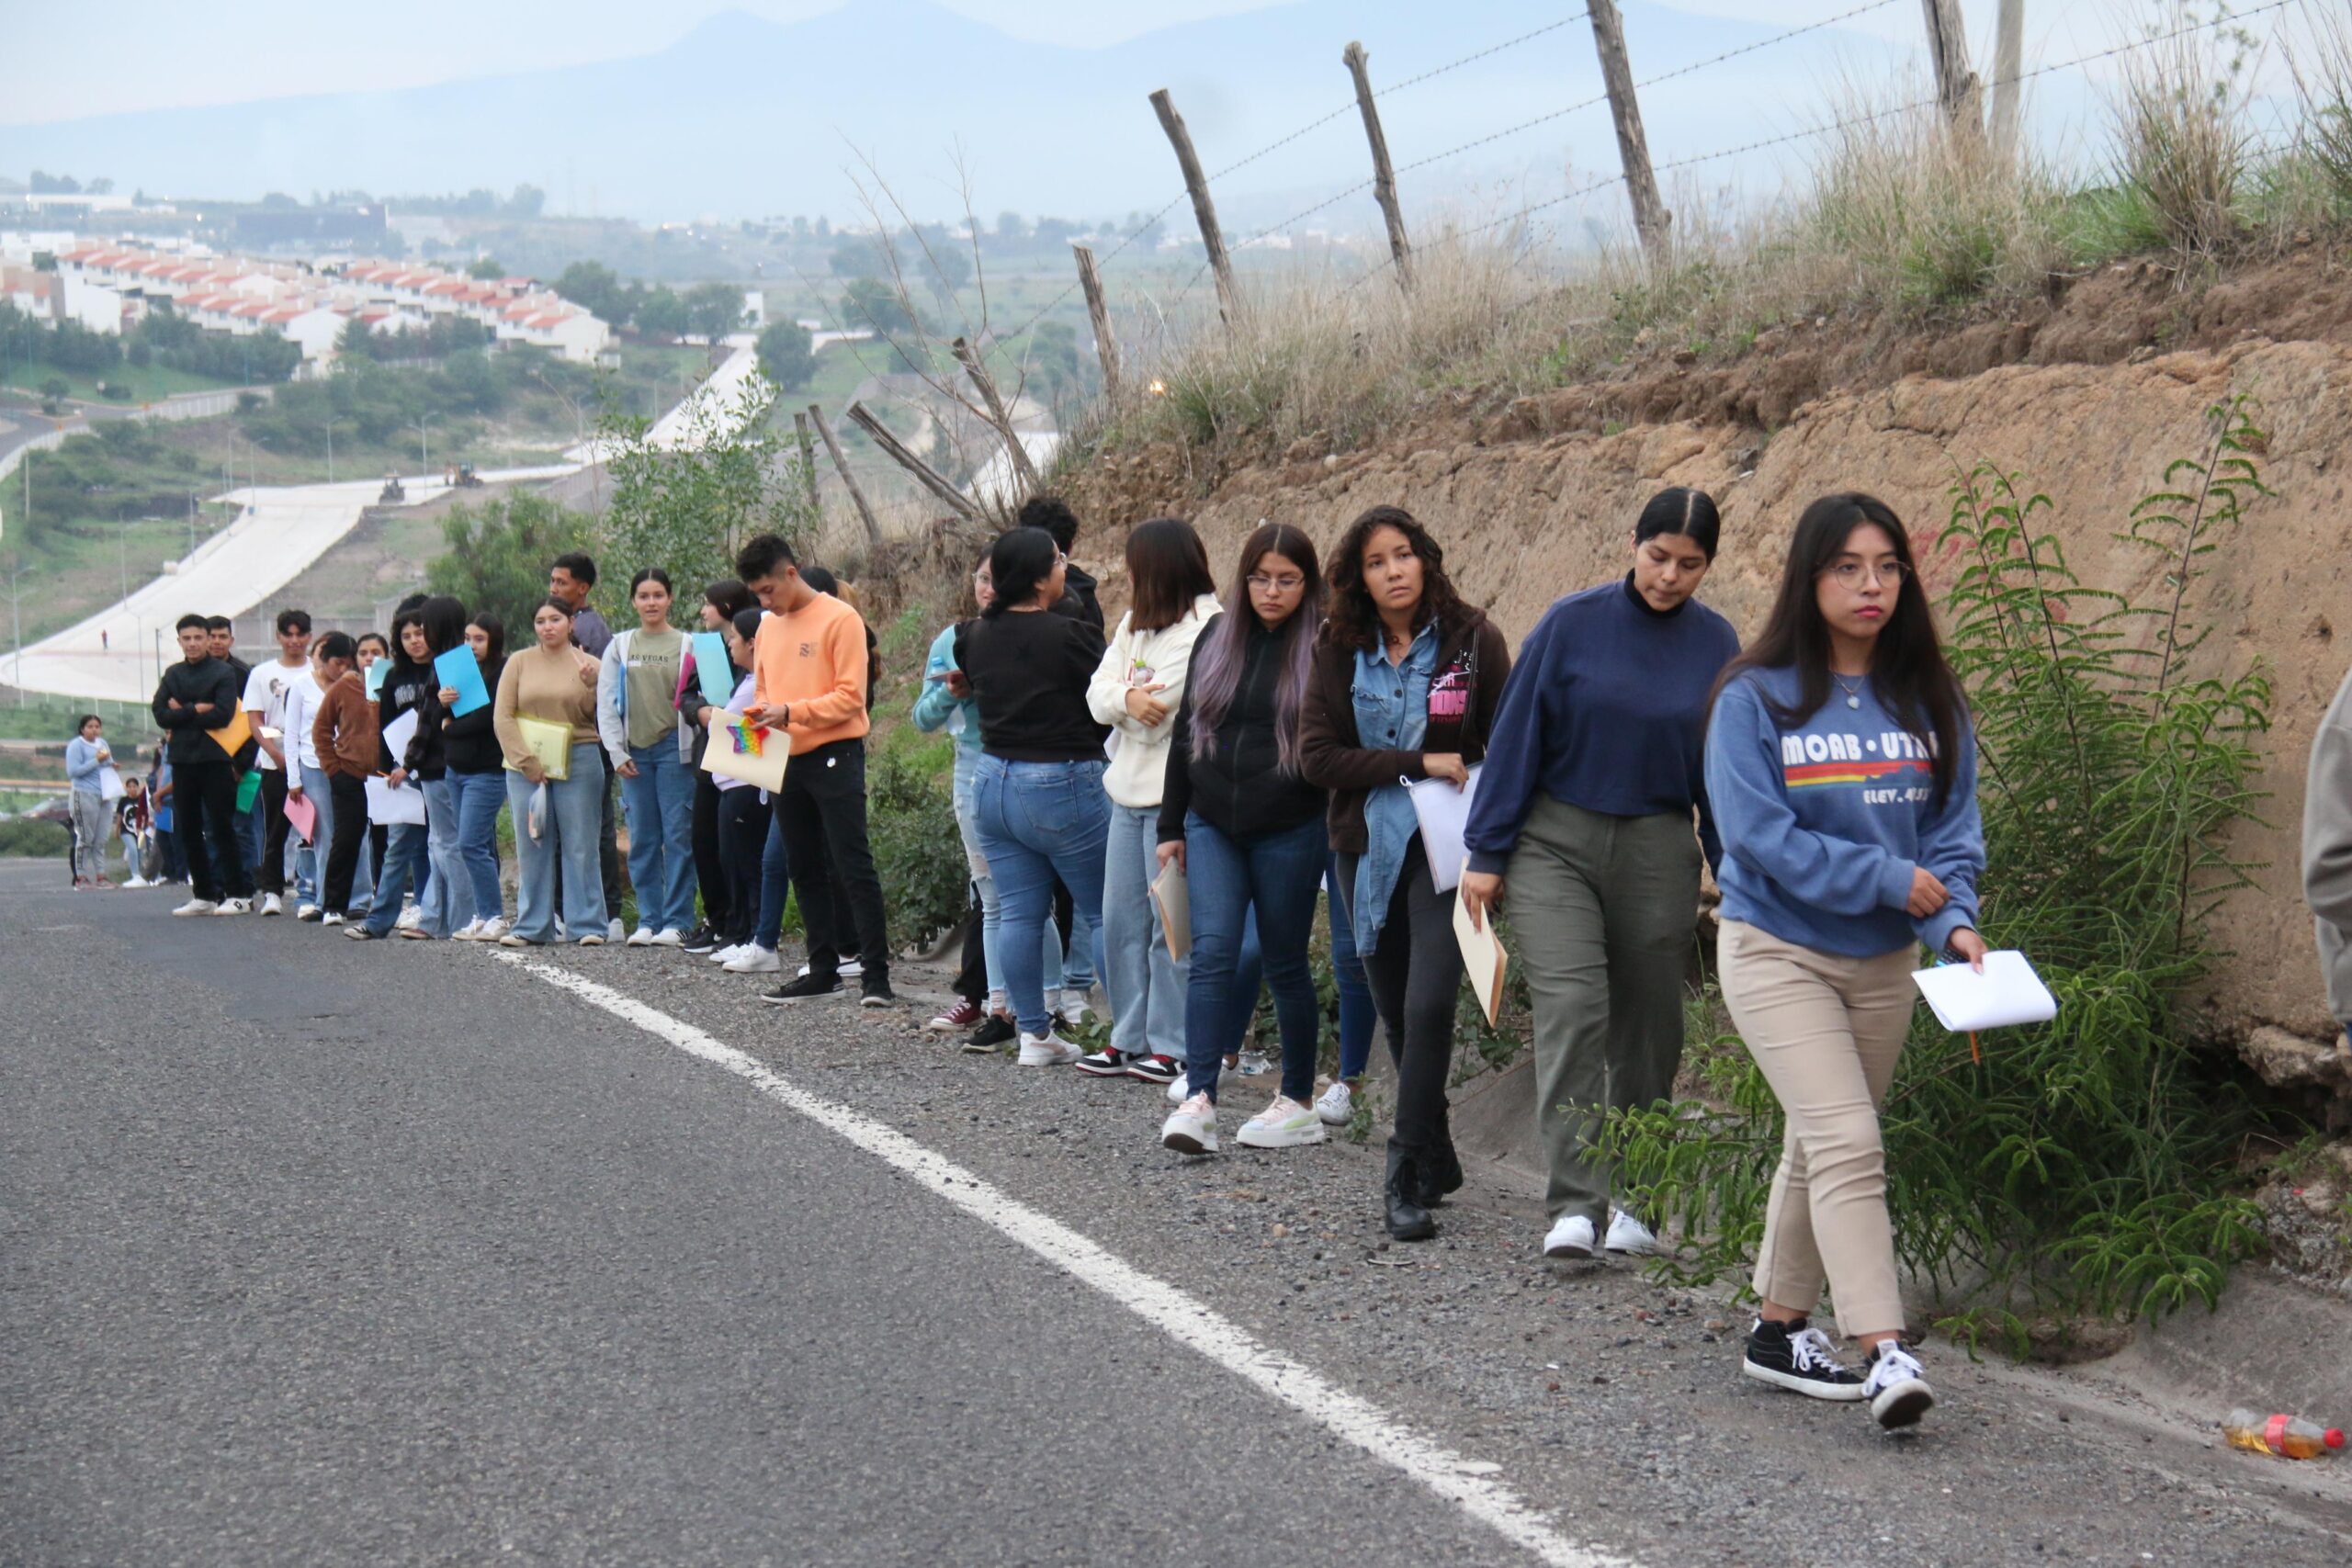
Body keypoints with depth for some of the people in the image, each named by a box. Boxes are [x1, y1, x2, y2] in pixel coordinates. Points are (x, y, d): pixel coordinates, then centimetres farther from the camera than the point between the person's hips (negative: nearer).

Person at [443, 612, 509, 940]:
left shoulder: (503, 673, -8)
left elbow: (487, 718, -17)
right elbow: (442, 720, 15)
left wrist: (450, 726, -2)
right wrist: (443, 703, -8)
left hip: (487, 771, -7)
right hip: (456, 769, 7)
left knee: (470, 845, -13)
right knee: (480, 847, 8)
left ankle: (495, 917, -8)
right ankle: (482, 916, 10)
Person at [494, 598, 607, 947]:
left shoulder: (587, 664, 6)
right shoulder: (519, 662, 7)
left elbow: (592, 717, 0)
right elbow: (502, 717, 2)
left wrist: (588, 684, -16)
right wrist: (527, 761, -6)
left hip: (577, 763, -1)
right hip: (526, 765, 1)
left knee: (580, 846, -1)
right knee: (531, 846, 3)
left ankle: (587, 926, 1)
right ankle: (532, 927, 8)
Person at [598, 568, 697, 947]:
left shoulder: (687, 644, 4)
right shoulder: (620, 646, 12)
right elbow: (606, 703, 9)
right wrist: (616, 752, 2)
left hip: (674, 747, -3)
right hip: (634, 751, 3)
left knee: (678, 836, -5)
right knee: (642, 839, 4)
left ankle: (677, 921, -1)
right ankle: (648, 920, 10)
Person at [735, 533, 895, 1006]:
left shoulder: (839, 619, -9)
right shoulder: (768, 626, 12)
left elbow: (850, 696, -14)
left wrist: (790, 711, -22)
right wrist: (759, 715, -2)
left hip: (834, 756, -7)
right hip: (786, 760, 7)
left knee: (854, 867, -8)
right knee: (805, 870, 11)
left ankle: (876, 974, -7)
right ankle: (823, 969, 19)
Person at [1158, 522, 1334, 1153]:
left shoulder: (1320, 650, -3)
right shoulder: (1217, 639, 9)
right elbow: (1186, 733, 15)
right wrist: (1170, 827, 14)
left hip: (1289, 833, -3)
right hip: (1211, 824, 3)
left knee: (1285, 963, 5)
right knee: (1211, 952, -9)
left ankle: (1299, 1101, 18)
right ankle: (1198, 1101, -13)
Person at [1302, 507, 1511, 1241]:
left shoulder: (1472, 639, -3)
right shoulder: (1339, 650, 3)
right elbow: (1315, 753, -5)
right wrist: (1418, 763, -14)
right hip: (1367, 845, 4)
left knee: (1428, 1003, -16)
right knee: (1395, 1010, 10)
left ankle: (1410, 1177, -11)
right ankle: (1436, 1158, 25)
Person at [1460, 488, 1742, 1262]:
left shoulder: (1716, 644, 2)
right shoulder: (1573, 623, -4)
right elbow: (1516, 736, -1)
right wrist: (1486, 854, -3)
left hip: (1659, 854, 2)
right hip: (1555, 844, -2)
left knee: (1647, 1025, 7)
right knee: (1571, 1009, -14)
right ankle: (1573, 1206, -15)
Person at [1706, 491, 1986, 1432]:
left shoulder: (1928, 702, 2)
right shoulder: (1756, 698, -11)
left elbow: (1953, 830, 1)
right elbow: (1758, 832, -17)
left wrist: (1953, 920, -18)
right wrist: (1890, 878, -18)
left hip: (1884, 964, 5)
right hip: (1777, 952, -5)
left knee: (1822, 1145, 14)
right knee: (1848, 1143, -15)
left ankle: (1779, 1331, 26)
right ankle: (1886, 1354, -18)